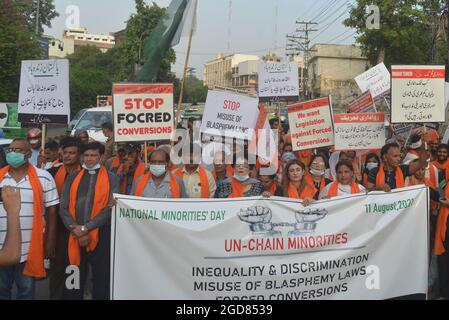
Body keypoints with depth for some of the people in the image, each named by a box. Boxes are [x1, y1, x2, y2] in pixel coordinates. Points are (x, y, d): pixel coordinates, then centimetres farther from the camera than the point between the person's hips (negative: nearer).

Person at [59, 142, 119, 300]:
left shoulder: (111, 178, 1)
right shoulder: (72, 177, 9)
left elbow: (110, 208, -9)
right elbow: (63, 208, 2)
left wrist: (85, 228, -14)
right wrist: (76, 230, -11)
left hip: (101, 236, -2)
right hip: (74, 237, 2)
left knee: (101, 280, 8)